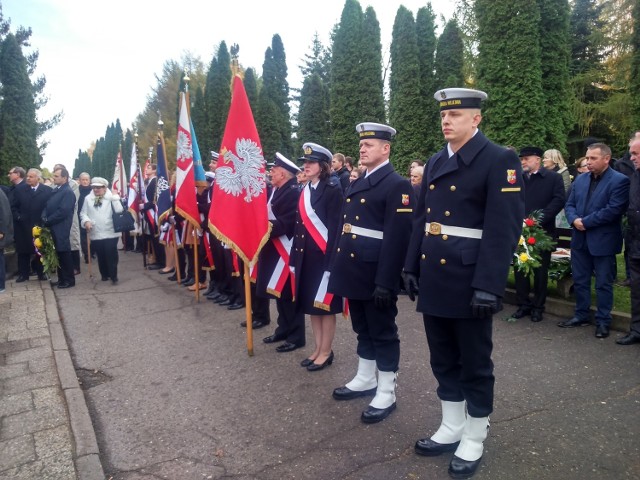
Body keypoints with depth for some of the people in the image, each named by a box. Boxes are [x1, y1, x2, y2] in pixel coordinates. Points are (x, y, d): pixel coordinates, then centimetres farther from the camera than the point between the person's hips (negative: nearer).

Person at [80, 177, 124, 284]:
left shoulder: (111, 198, 0)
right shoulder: (88, 199, 7)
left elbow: (119, 211, -11)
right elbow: (83, 213, 9)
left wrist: (115, 198, -13)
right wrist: (86, 221, -9)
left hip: (110, 233, -3)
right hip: (95, 233, 3)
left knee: (111, 255, -5)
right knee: (100, 255, 11)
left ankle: (113, 276, 4)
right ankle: (104, 274, 28)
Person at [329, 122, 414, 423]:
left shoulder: (397, 185, -12)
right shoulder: (358, 184, 16)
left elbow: (397, 238, -19)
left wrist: (385, 282, -23)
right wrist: (339, 266, 15)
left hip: (376, 273, -8)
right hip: (354, 269, 8)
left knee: (383, 332, 4)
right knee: (362, 329, 19)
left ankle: (386, 394, 17)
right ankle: (365, 380, 35)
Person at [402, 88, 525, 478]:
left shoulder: (500, 160, -8)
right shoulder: (435, 163, 13)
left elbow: (504, 228, -15)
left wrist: (488, 286, -20)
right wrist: (412, 267, 11)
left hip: (469, 283, -6)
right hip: (434, 279, 7)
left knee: (475, 365, 9)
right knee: (444, 361, 17)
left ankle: (474, 440, 26)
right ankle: (451, 429, 34)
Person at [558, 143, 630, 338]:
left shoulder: (619, 181, -10)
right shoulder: (580, 180, 11)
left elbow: (614, 210, -19)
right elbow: (569, 204, 9)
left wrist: (586, 222, -17)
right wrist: (574, 220, -12)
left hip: (603, 241, -6)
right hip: (580, 239, 6)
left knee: (603, 283, 5)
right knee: (580, 280, 14)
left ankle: (603, 321, 16)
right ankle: (581, 315, 27)